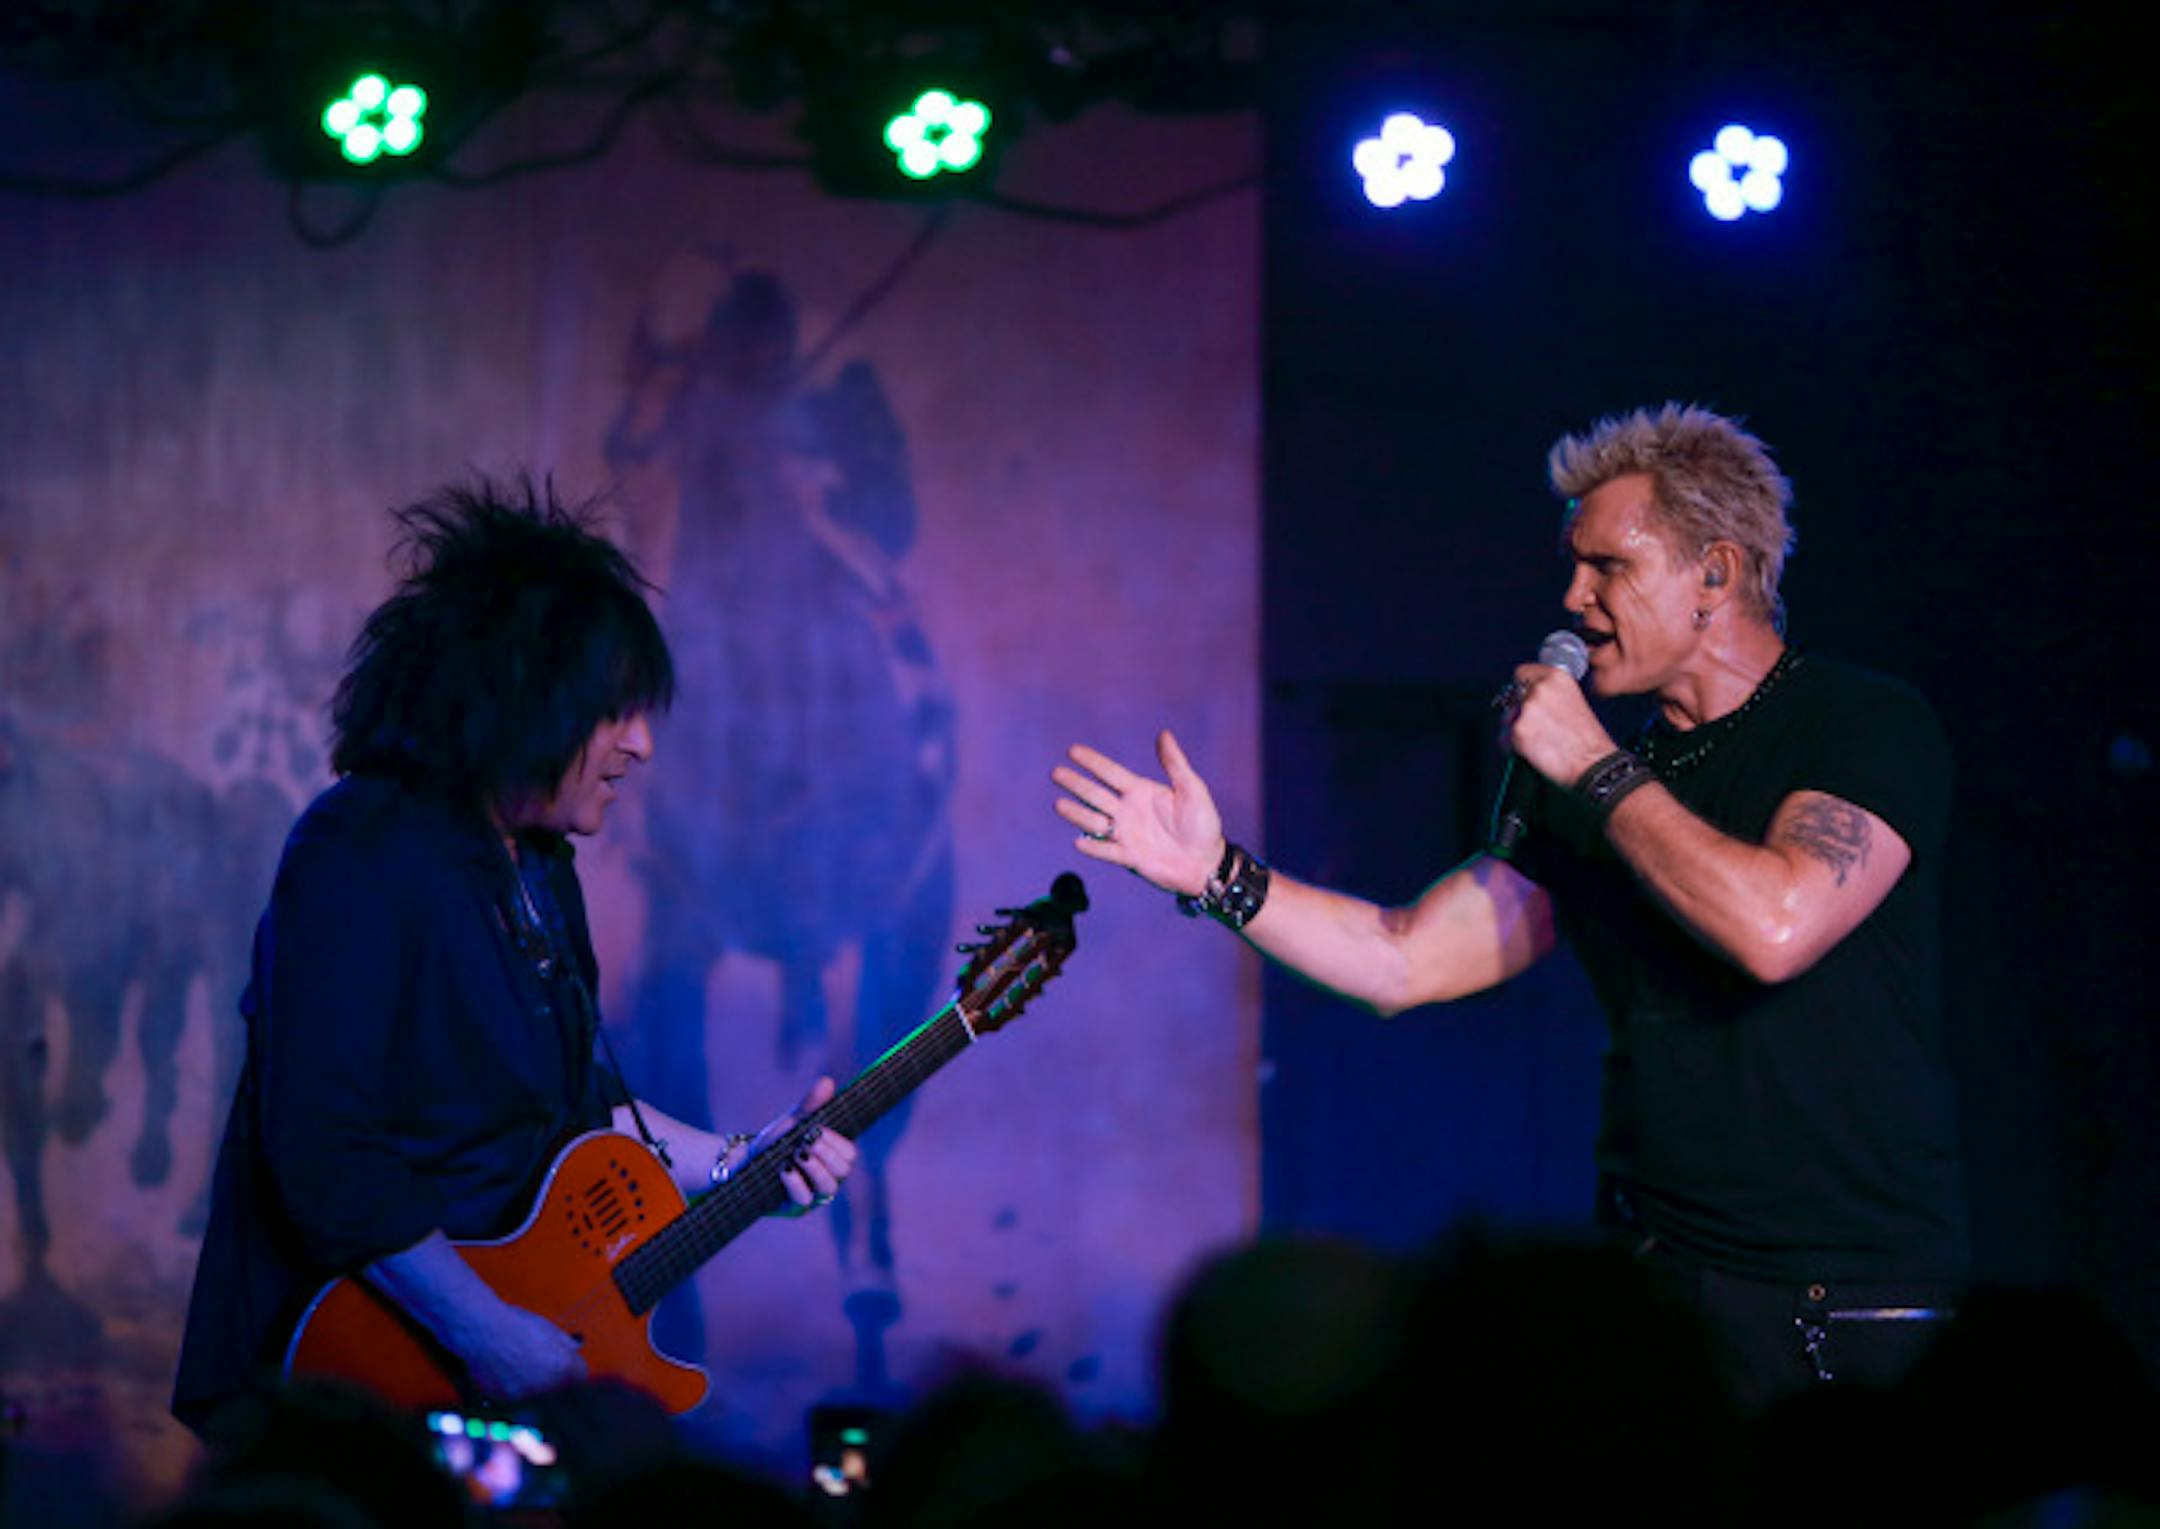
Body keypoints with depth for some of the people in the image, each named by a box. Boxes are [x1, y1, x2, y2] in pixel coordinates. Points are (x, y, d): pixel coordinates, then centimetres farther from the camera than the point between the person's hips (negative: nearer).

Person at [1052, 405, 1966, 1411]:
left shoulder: (1870, 729, -6)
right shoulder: (1592, 790, 14)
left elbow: (1775, 927, -24)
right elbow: (1402, 963, 13)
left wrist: (1595, 772, -13)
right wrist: (1218, 875, 2)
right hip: (1653, 1289, 5)